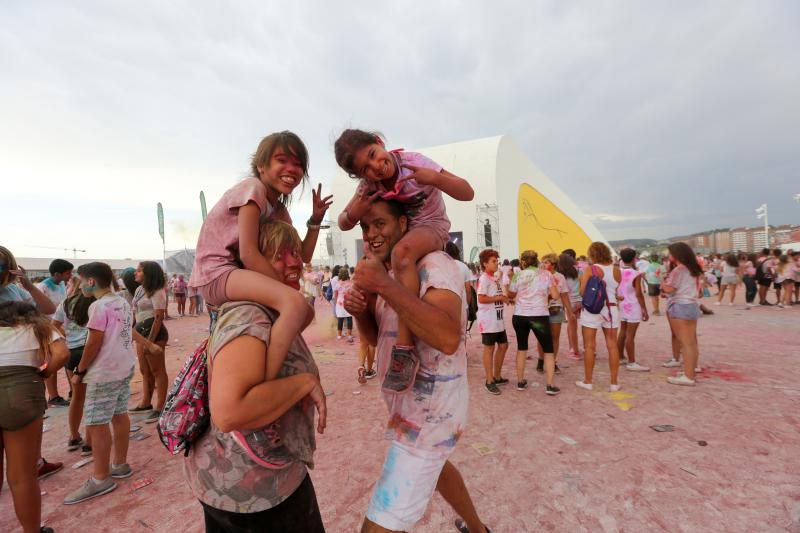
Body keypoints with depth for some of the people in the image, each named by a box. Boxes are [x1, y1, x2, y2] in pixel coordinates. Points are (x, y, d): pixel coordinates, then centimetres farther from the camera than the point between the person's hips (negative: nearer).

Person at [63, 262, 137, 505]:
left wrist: (80, 371, -6)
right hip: (124, 367, 9)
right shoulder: (123, 303, 8)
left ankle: (101, 479, 11)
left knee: (96, 424, 1)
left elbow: (94, 343, -16)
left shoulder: (99, 306, -18)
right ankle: (120, 464, 29)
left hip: (104, 373, -9)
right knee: (119, 415, 17)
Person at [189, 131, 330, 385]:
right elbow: (248, 253, -21)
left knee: (306, 312, 13)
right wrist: (285, 288, -17)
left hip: (238, 274, 9)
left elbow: (302, 256, 9)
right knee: (295, 303, -31)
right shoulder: (253, 188, -12)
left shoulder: (279, 208, 13)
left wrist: (316, 219, 0)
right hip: (217, 273, -9)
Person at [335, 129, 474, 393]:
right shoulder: (368, 184, -8)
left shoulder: (414, 162, -20)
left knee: (402, 251, -38)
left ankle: (405, 345, -38)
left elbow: (467, 193, -20)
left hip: (432, 226, -7)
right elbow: (343, 224, -5)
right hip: (399, 230, 8)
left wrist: (434, 177, -39)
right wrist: (354, 213, -29)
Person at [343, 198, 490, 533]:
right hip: (410, 403, 10)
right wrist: (359, 311, -10)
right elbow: (377, 337, 10)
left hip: (430, 411, -9)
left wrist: (386, 286, -40)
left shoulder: (433, 265, -22)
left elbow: (448, 338, -38)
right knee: (431, 466, 33)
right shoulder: (388, 271, 5)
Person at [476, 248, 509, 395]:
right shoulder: (483, 279, -14)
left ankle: (497, 376, 29)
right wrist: (499, 298, -16)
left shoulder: (494, 279, 14)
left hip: (498, 319, 9)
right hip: (488, 320, -9)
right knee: (489, 348, -1)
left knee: (503, 345, 14)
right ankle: (489, 381, 10)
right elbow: (481, 299, -23)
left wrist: (504, 298, 7)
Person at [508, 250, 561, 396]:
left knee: (521, 348, 17)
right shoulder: (546, 274, 1)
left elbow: (511, 295, 16)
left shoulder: (518, 276, 4)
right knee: (548, 350, 11)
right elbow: (555, 296, -2)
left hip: (520, 316, 2)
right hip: (539, 316, -2)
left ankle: (520, 382, 24)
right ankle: (550, 386, 8)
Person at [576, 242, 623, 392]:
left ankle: (587, 381, 13)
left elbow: (582, 292, -15)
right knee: (612, 346, 10)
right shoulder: (616, 270, 2)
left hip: (592, 310, -4)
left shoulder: (590, 270, -11)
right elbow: (618, 292, 6)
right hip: (611, 309, 4)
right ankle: (614, 383, 16)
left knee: (590, 346, 5)